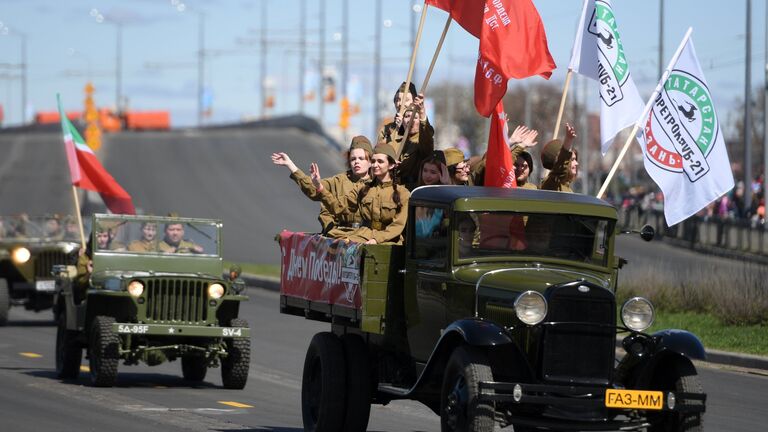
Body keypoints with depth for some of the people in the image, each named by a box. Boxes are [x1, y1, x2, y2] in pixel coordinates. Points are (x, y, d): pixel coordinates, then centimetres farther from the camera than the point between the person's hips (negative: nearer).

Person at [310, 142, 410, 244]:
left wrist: (376, 239, -18)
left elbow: (398, 225, -3)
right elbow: (338, 207, 7)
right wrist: (320, 187, -7)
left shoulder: (402, 193, 5)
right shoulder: (362, 189, 17)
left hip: (387, 240, -3)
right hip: (364, 236, 3)